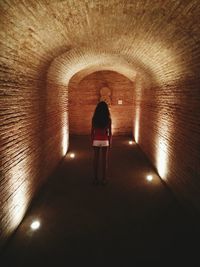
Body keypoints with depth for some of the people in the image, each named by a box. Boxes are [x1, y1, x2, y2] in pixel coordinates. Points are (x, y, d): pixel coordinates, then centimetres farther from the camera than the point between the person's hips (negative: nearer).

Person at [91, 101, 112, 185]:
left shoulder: (94, 118, -5)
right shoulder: (108, 119, -7)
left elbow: (92, 131, -2)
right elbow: (110, 132, -4)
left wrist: (92, 141, 9)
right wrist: (110, 142, 7)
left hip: (96, 141, 1)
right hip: (105, 141, -1)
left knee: (96, 159, 9)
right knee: (104, 160, 8)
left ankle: (95, 179, 14)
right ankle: (104, 179, 14)